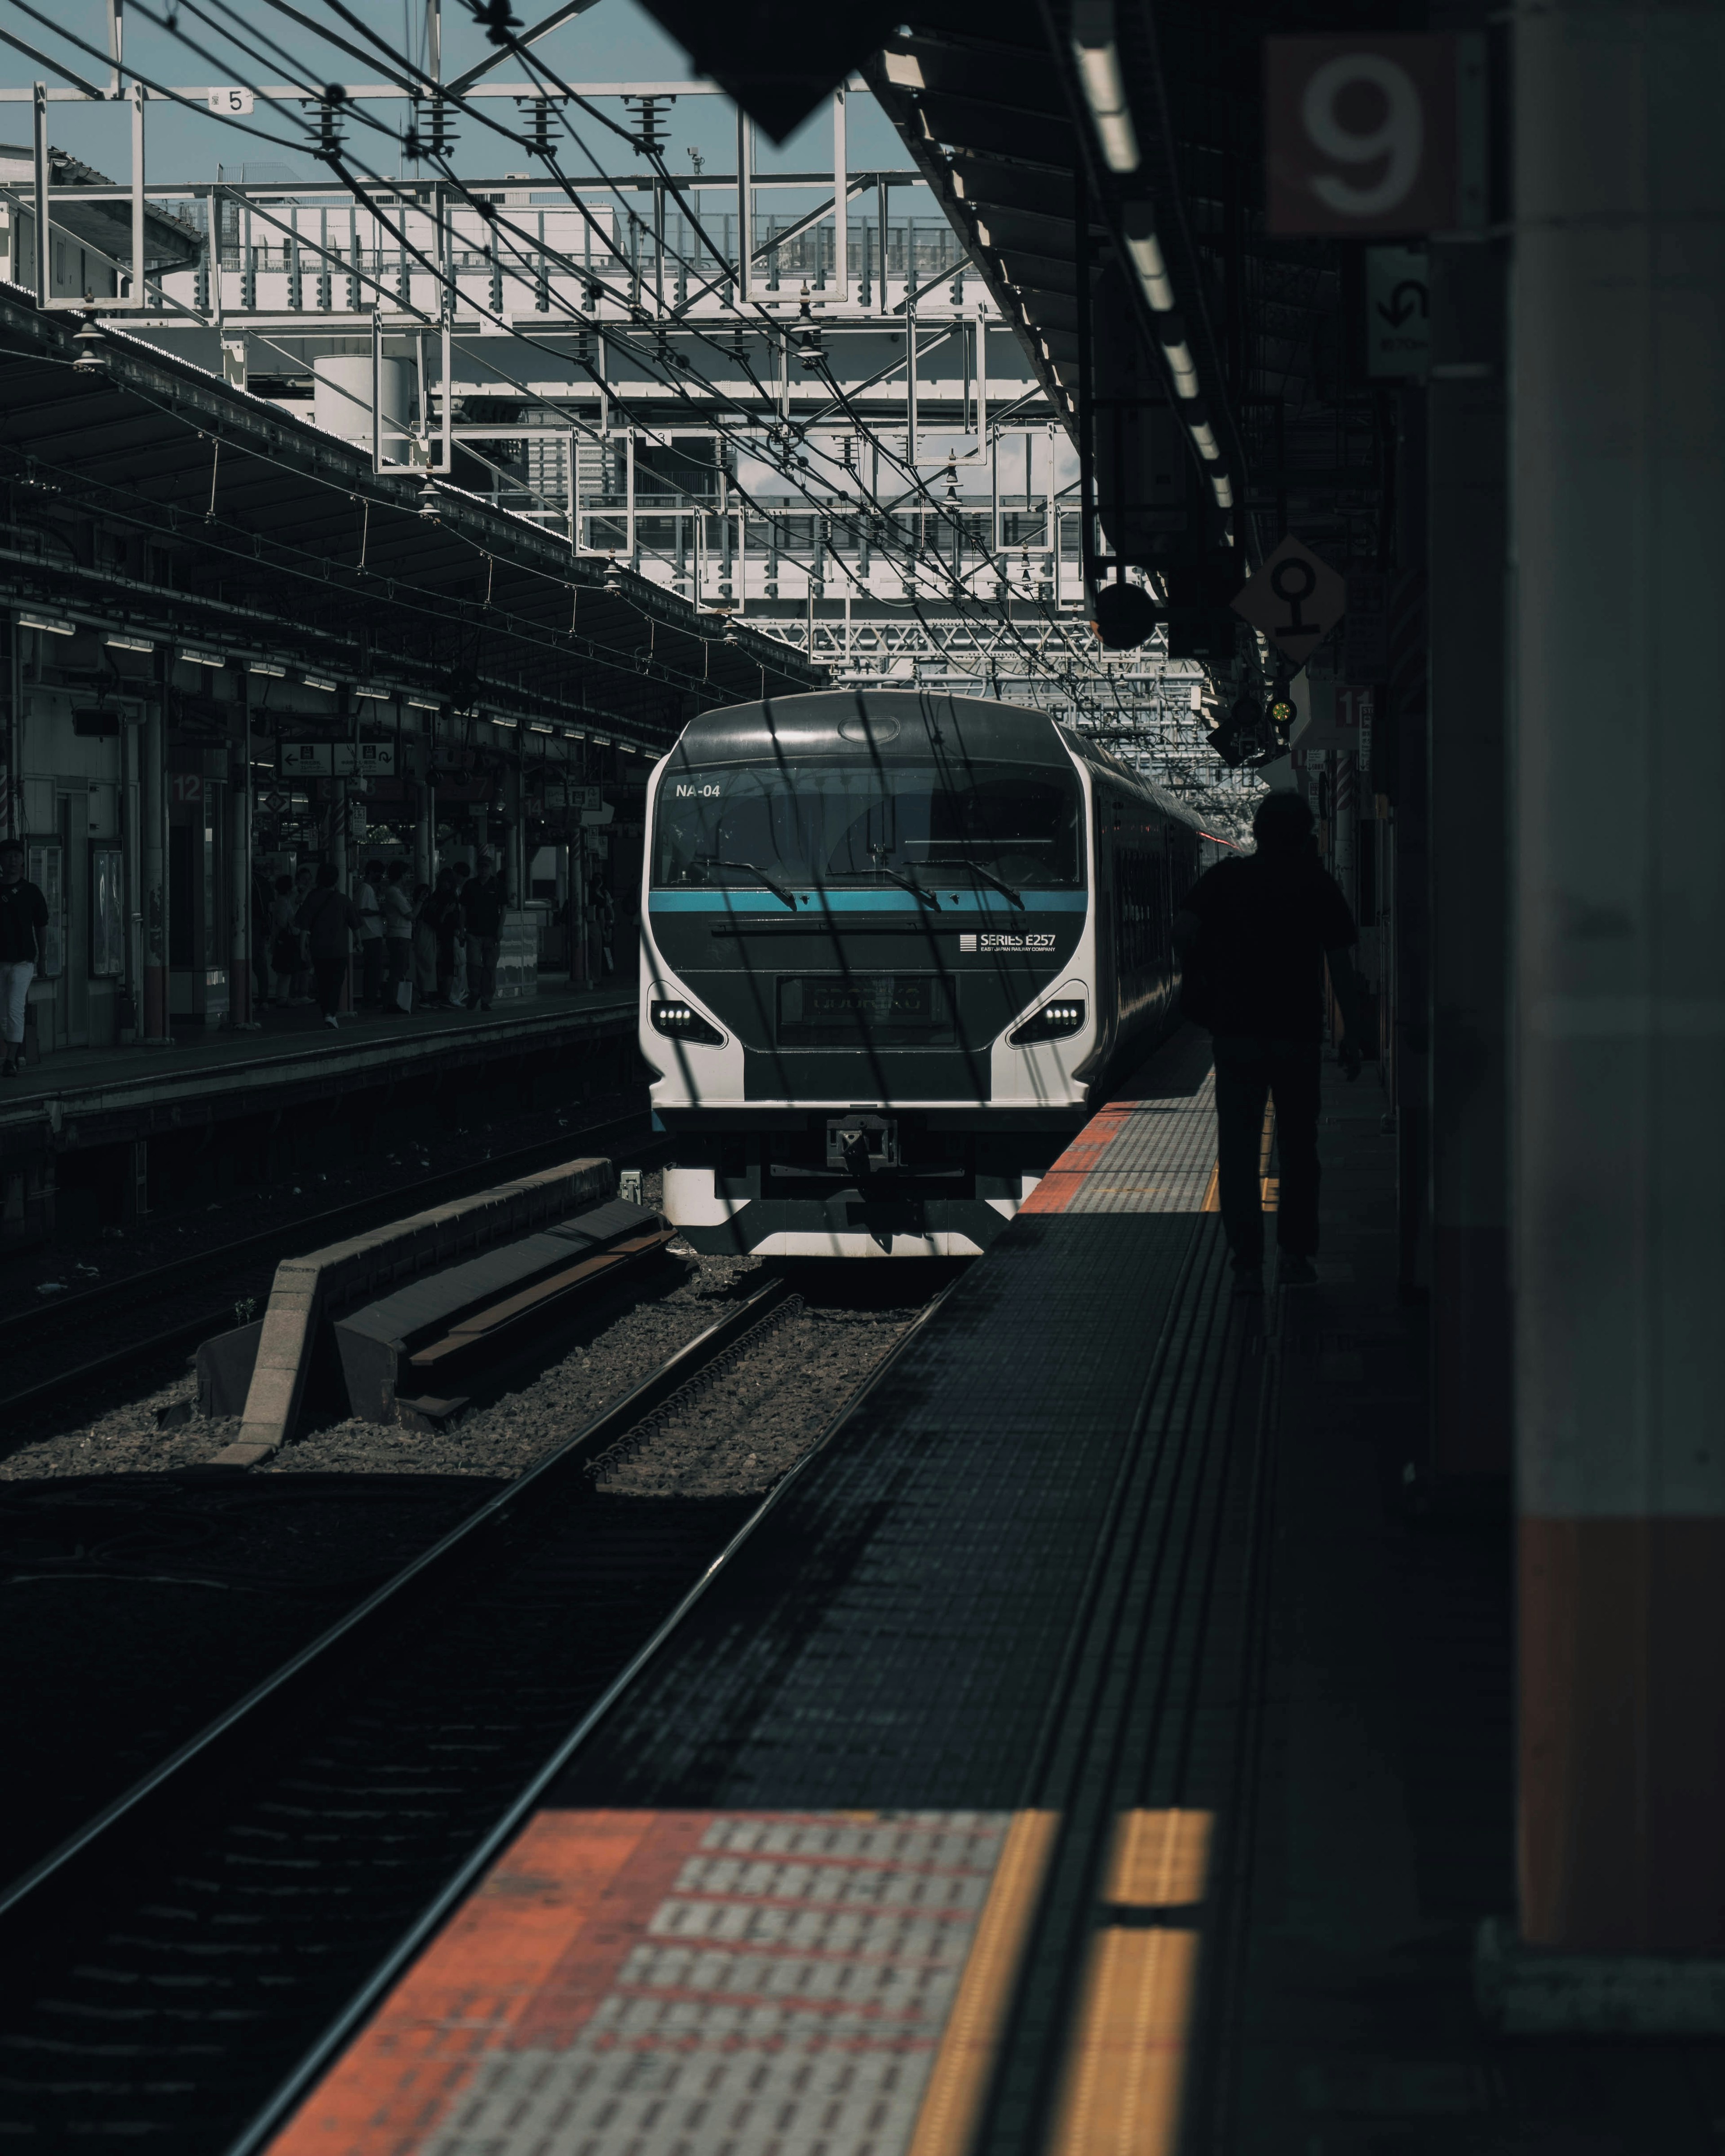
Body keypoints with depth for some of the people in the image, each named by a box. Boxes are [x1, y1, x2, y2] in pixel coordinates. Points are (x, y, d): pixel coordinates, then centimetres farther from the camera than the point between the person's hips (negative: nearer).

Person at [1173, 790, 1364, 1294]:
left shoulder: (1226, 878, 2)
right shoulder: (1319, 887, 2)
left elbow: (1183, 931, -9)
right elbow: (1341, 967, 0)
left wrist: (1198, 973, 10)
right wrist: (1352, 1034, 5)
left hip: (1237, 1030, 0)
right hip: (1299, 1031, 0)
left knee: (1238, 1150, 2)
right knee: (1298, 1148, 13)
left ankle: (1246, 1264, -5)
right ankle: (1295, 1256, 14)